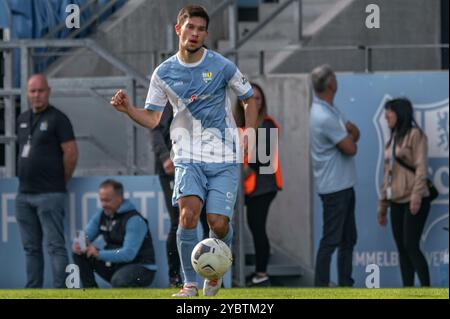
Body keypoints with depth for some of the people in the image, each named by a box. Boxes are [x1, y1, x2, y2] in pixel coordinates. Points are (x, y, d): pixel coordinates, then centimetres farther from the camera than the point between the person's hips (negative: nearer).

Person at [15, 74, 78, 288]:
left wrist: (61, 181, -3)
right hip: (24, 194, 8)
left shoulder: (57, 119, -6)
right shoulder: (22, 120, 16)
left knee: (55, 245, -11)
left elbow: (71, 153, -10)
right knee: (31, 247, 11)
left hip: (49, 195, -8)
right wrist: (26, 178, 15)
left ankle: (61, 291, -14)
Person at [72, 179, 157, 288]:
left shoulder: (134, 220, -20)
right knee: (79, 254, -6)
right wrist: (78, 244, -23)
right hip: (115, 265, 7)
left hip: (141, 268, -7)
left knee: (119, 280, -40)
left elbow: (128, 254, -29)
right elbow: (85, 237, 3)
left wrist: (99, 254, -38)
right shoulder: (102, 216, 3)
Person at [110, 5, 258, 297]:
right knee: (188, 214, -22)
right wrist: (128, 109, -10)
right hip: (188, 157, 1)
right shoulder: (164, 73, 3)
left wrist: (249, 133, 0)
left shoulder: (222, 66, -3)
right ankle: (190, 283, -8)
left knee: (219, 223, -10)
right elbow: (152, 118, 8)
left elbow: (249, 98, 10)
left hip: (224, 158, -1)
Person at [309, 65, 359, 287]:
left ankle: (345, 283, 22)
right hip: (334, 187, -10)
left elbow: (355, 132, 12)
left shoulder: (331, 111, 10)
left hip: (344, 185, 10)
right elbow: (351, 148, -17)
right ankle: (321, 286, -3)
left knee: (348, 238, 15)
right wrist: (350, 138, 3)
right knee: (331, 240, -6)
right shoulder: (324, 118, -22)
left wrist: (349, 136, -9)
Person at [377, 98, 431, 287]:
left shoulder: (415, 135, -3)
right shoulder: (392, 140, 19)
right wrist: (382, 205, 18)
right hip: (396, 202, 7)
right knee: (402, 249, 4)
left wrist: (416, 196, -25)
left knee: (411, 246, -13)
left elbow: (421, 167, -13)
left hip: (413, 201, -7)